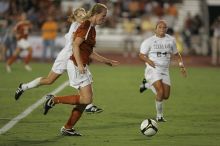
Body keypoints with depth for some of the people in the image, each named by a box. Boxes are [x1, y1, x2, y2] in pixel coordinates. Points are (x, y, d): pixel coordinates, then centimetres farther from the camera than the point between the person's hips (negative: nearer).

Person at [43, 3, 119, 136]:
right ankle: (54, 100, -6)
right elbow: (76, 45, -21)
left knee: (86, 99, 7)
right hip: (77, 65, -10)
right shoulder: (86, 26, -12)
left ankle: (68, 128, 13)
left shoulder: (92, 29, 17)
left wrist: (108, 61, 24)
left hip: (83, 66, 10)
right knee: (86, 99, -14)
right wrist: (80, 65, -27)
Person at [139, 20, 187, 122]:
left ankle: (148, 85, 31)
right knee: (160, 92, -22)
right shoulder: (149, 41, -2)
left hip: (165, 70, 5)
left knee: (166, 96, 3)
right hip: (153, 70, -5)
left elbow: (176, 54, 20)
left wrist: (181, 64, 3)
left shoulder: (171, 40, 9)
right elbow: (141, 55, -2)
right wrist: (148, 61, -23)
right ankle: (159, 115, -4)